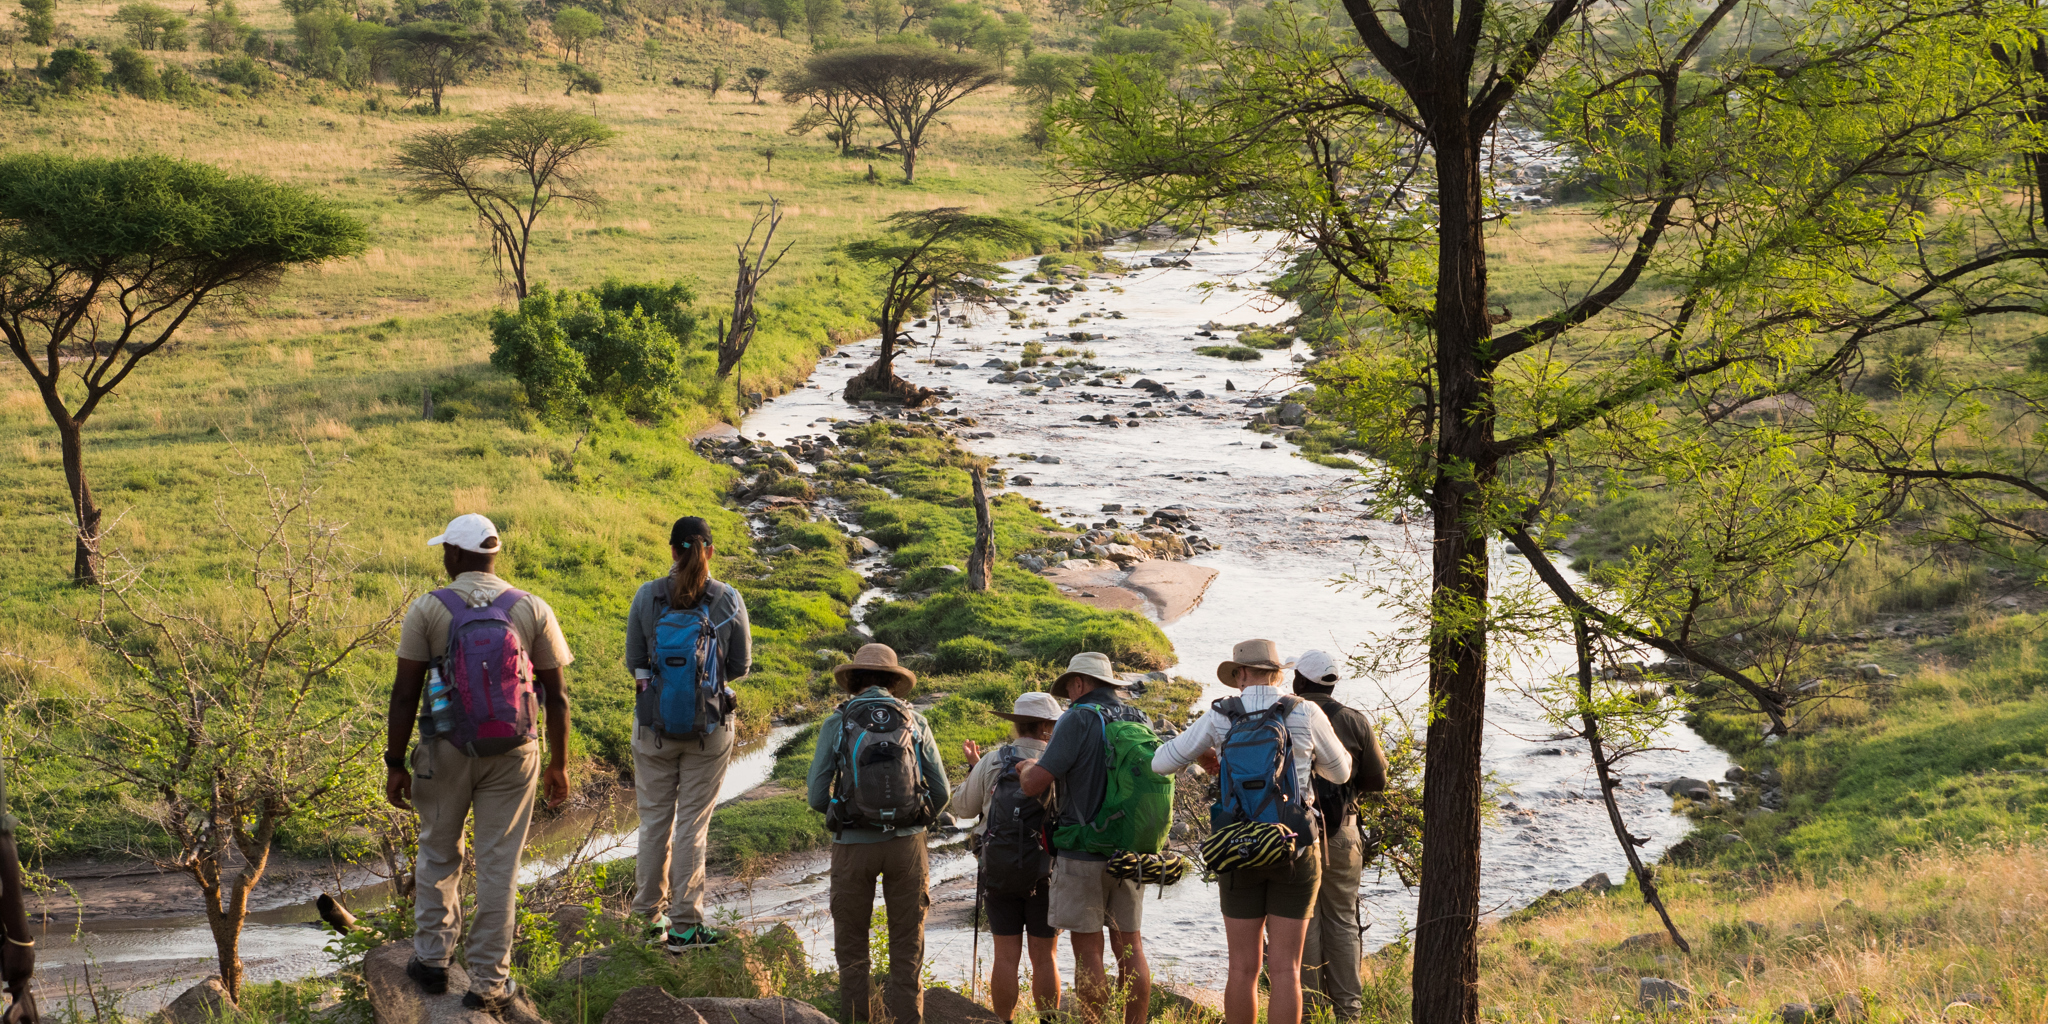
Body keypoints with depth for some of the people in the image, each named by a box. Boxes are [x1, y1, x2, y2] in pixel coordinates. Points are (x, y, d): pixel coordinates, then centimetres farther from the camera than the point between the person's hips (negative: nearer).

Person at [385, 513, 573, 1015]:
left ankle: (432, 959, 26)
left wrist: (395, 764, 0)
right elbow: (557, 696, 0)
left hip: (446, 750, 0)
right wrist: (559, 763, 11)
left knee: (438, 854, 20)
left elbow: (404, 694, -8)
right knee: (499, 865, 6)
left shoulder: (427, 609, -7)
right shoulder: (533, 610, -2)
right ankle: (488, 983, 8)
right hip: (513, 755, 1)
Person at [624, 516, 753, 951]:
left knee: (654, 820, 14)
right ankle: (684, 925, 7)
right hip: (710, 726, -1)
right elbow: (741, 665, 0)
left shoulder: (647, 597, -8)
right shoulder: (728, 601, -9)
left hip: (653, 724, 1)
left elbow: (634, 662, -2)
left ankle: (650, 916, 22)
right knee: (693, 823, 6)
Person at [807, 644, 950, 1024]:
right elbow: (941, 792, 3)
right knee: (907, 945, 9)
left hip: (853, 846, -1)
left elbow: (817, 797, -3)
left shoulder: (836, 723, -1)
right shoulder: (915, 722, 4)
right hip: (906, 843, 1)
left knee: (851, 948, 10)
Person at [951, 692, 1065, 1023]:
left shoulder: (991, 762, -4)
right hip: (1045, 872, -1)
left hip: (999, 871, 1)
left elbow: (963, 807, 7)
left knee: (1006, 956, 5)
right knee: (1044, 957, 6)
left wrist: (974, 768, 22)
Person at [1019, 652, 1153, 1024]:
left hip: (1083, 854, -6)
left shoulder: (1078, 720, -11)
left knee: (1088, 952, -2)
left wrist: (1030, 766, 7)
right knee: (1129, 948, 9)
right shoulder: (1140, 721, 7)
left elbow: (1035, 783, -15)